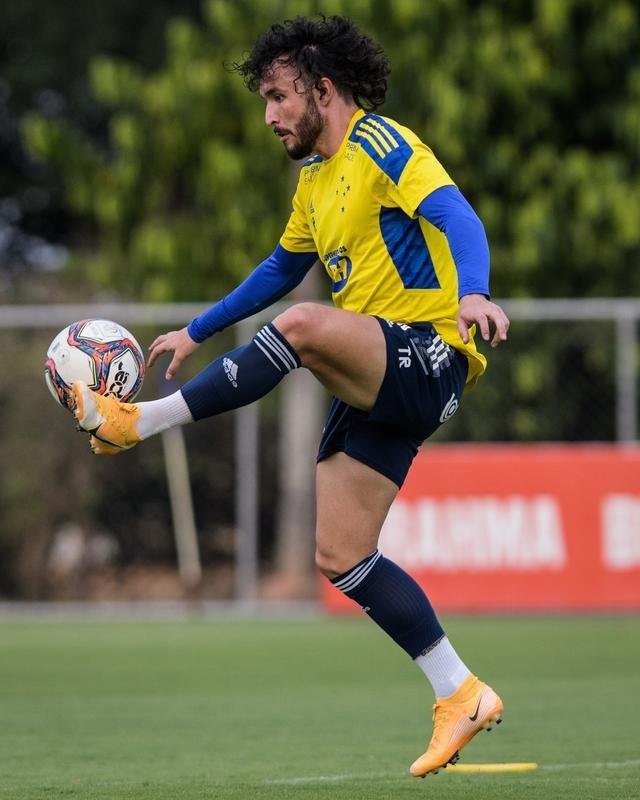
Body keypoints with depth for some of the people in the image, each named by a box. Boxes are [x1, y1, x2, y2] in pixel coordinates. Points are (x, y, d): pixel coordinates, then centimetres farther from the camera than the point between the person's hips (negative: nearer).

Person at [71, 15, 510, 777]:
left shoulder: (381, 145, -7)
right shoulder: (314, 178, 21)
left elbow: (454, 215, -24)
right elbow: (282, 268, 35)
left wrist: (471, 293, -43)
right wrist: (197, 331, 36)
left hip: (428, 356, -10)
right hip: (377, 381, 10)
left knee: (301, 326, -35)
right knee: (341, 557, 3)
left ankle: (140, 420, -30)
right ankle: (460, 695, 7)